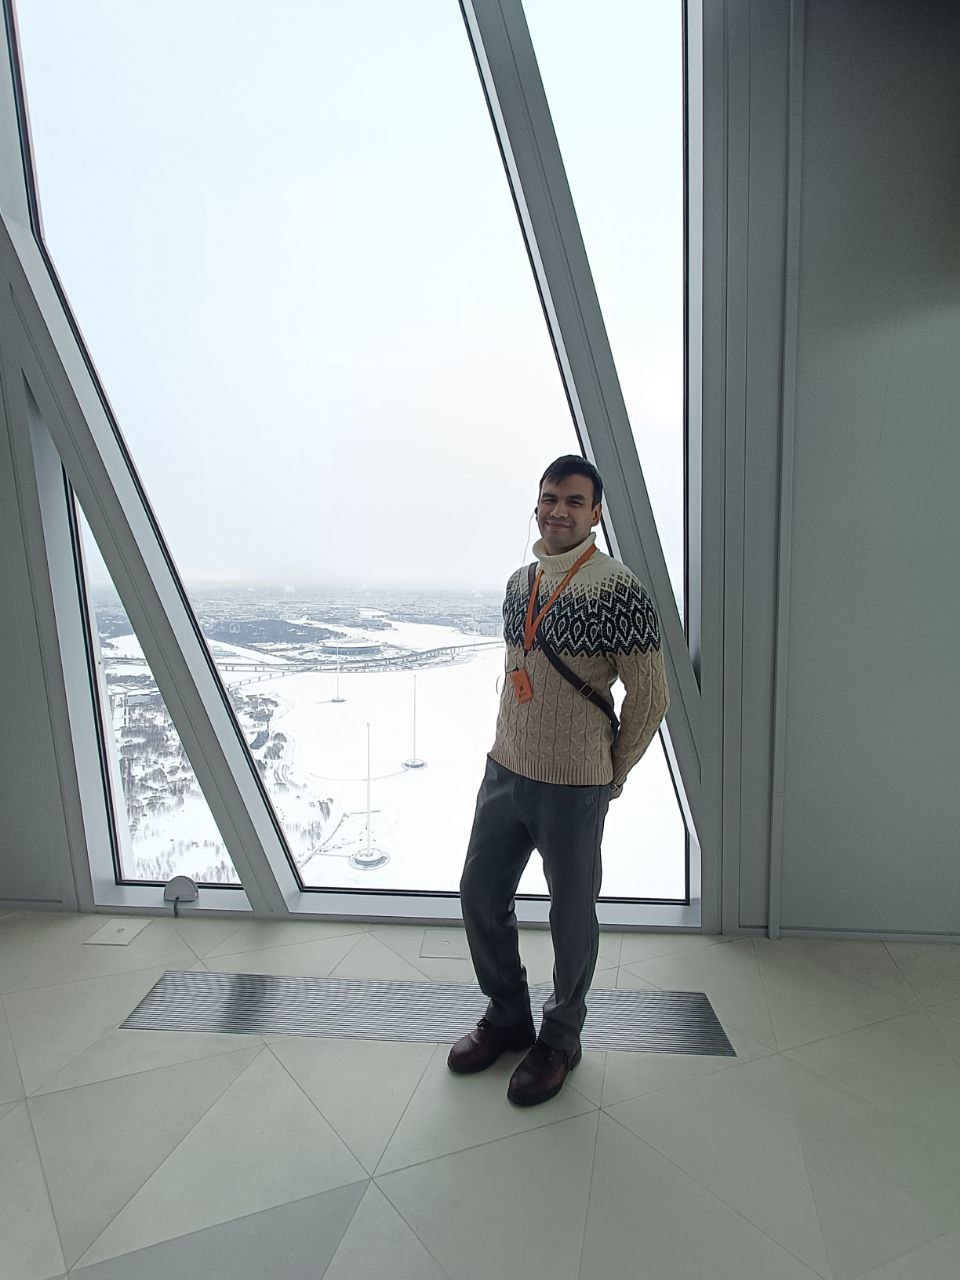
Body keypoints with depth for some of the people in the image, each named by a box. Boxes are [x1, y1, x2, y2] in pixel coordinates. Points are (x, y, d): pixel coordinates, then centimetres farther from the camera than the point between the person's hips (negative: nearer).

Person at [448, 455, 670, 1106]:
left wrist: (611, 775, -3)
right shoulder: (520, 582, 7)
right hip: (505, 771, 7)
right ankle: (508, 1015, 41)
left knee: (572, 913, 13)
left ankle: (562, 1036, 38)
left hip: (574, 788, -6)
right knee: (480, 895, 16)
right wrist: (509, 746, 14)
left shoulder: (618, 589, -15)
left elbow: (650, 697, -11)